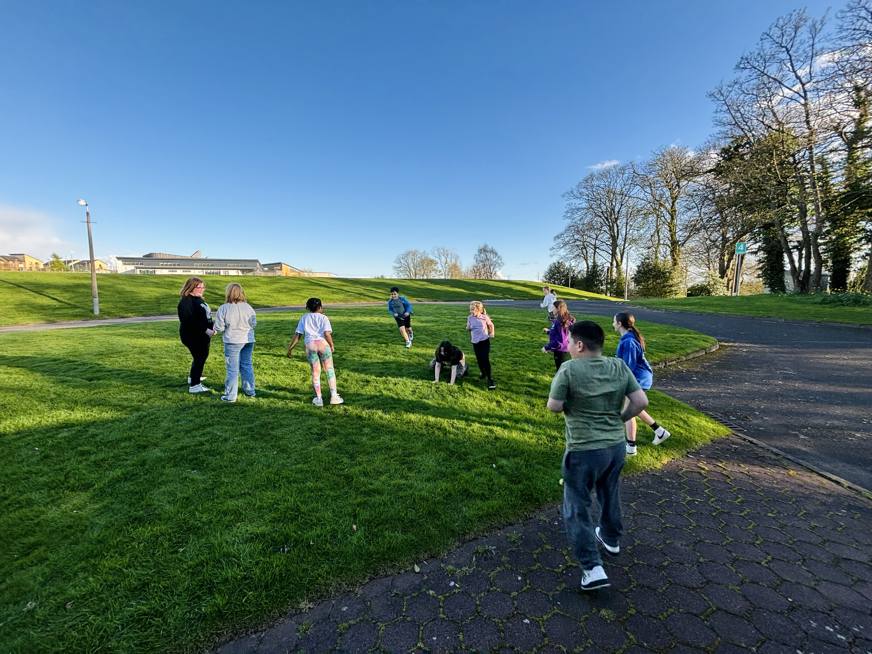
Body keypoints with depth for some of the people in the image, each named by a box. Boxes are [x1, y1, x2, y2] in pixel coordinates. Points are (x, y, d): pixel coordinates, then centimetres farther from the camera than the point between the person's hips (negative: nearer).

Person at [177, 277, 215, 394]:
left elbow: (206, 315, 18)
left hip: (202, 335, 10)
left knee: (202, 356, 22)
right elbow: (189, 321, -26)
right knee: (199, 358, -5)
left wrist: (211, 328, 3)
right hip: (192, 336, -10)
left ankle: (193, 377, 41)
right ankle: (194, 385, 5)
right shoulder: (186, 301, -18)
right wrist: (206, 330, -26)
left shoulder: (199, 299, 12)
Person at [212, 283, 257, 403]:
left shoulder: (223, 308, -13)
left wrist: (229, 326, 9)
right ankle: (250, 391, 25)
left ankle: (230, 396, 8)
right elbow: (254, 324, 3)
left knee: (233, 369, 3)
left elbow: (219, 328, -12)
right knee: (247, 365, 16)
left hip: (233, 341, -3)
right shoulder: (248, 307, -3)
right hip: (248, 340, 4)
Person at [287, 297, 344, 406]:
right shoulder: (323, 318, 7)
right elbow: (327, 334, -8)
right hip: (323, 343, -2)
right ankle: (334, 396, 10)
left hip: (310, 345, 3)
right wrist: (332, 345, 5)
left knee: (315, 372, 12)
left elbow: (297, 335, 12)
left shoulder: (304, 318, 17)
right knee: (330, 370, 9)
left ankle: (319, 399, 16)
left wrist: (290, 348, 19)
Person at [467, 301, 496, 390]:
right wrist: (468, 328, -12)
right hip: (475, 342, 4)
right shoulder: (470, 318, -2)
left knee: (486, 360, -11)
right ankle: (483, 373, 36)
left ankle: (490, 380, -8)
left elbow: (491, 325, 9)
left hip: (484, 341, -3)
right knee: (479, 360, 11)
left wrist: (491, 334, 3)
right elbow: (468, 329, 9)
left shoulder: (485, 317, -8)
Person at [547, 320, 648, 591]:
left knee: (577, 509, 10)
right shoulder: (620, 366, -4)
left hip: (584, 451, -6)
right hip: (616, 446, 6)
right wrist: (620, 419, 10)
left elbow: (553, 406, -13)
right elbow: (641, 402, -3)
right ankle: (611, 538, 50)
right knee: (610, 495, 29)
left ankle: (593, 568, 9)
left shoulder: (569, 369, -19)